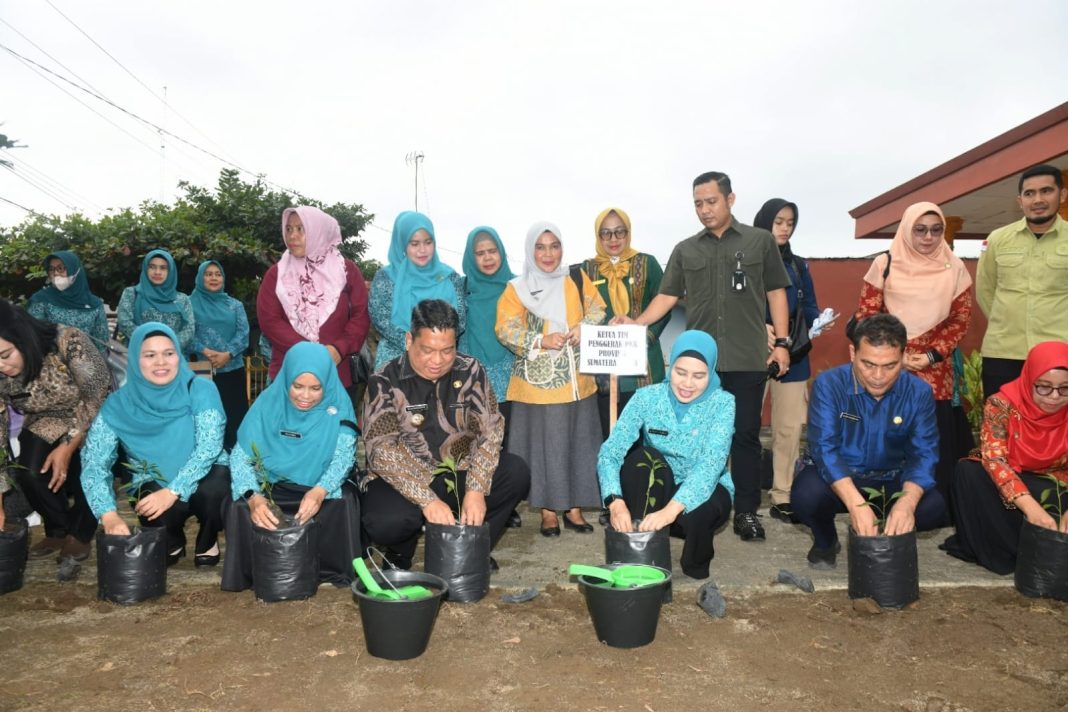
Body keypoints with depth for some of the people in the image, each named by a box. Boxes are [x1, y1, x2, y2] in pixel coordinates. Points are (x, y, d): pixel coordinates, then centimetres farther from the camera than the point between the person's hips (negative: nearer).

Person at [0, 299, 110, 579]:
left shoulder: (69, 343, -33)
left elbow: (100, 398, -24)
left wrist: (68, 446, -24)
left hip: (94, 421, -3)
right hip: (46, 425, 3)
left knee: (87, 468, -25)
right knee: (30, 474, -20)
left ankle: (79, 536, 2)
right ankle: (59, 532, 9)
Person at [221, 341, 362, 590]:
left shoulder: (338, 406, -11)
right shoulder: (269, 402, -10)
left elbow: (344, 456, -20)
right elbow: (240, 455, -15)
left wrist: (320, 490, -42)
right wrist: (253, 496, -36)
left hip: (321, 490, -1)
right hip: (271, 488, 1)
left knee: (342, 504, -31)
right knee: (240, 508, -26)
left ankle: (329, 571, -8)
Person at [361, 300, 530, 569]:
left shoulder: (470, 372, -2)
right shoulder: (385, 382, -11)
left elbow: (490, 429, -9)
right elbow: (381, 450, -21)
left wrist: (476, 490, -24)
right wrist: (427, 500, -33)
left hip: (460, 473, 3)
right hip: (403, 480, -3)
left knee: (516, 473, -22)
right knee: (386, 522, -34)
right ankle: (399, 556, 5)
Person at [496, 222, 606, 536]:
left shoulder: (577, 280, 9)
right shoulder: (517, 288, 0)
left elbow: (598, 311, 8)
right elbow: (506, 329, -7)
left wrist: (583, 329, -12)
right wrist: (542, 341, -20)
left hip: (577, 382, 3)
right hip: (538, 383, -3)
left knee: (579, 444, 8)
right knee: (544, 446, 2)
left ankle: (574, 508, 21)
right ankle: (548, 511, 15)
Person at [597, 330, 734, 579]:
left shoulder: (722, 403, -15)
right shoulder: (647, 397, -12)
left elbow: (711, 464, -30)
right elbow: (609, 451, -20)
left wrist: (672, 509, -46)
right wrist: (616, 501, -40)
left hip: (704, 493, -1)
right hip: (656, 492, 1)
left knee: (696, 511, -36)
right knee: (643, 456, -29)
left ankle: (696, 563, -1)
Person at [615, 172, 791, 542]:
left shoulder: (761, 241, 7)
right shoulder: (685, 250, 10)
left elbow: (776, 292, 8)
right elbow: (668, 296, 6)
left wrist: (781, 341, 1)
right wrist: (636, 323, -10)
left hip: (748, 358, -1)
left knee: (745, 435, 5)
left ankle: (746, 511, 16)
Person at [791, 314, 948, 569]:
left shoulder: (919, 392, -9)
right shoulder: (829, 385, -18)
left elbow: (924, 453, -17)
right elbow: (824, 448, -28)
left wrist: (907, 502, -39)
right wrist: (856, 504, -43)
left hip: (892, 483, 3)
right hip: (838, 481, -2)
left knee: (933, 507, -26)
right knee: (807, 493, -34)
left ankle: (888, 536, 10)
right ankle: (825, 541, 3)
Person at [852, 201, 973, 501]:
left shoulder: (954, 268, 6)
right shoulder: (885, 264, 1)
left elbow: (961, 319, 5)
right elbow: (866, 315, 0)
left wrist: (931, 355, -7)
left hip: (936, 369, 1)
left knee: (935, 440, -1)